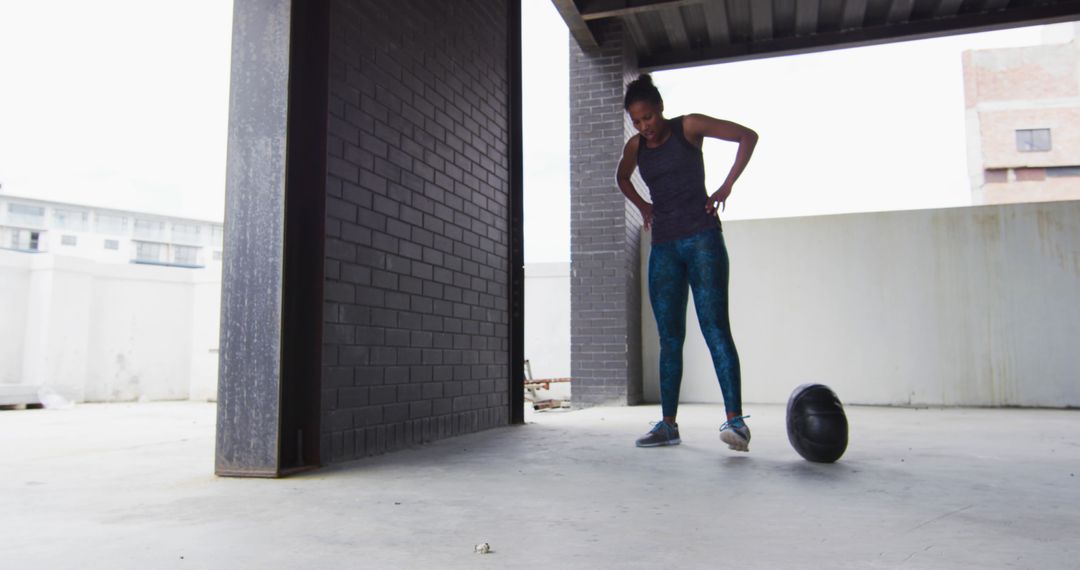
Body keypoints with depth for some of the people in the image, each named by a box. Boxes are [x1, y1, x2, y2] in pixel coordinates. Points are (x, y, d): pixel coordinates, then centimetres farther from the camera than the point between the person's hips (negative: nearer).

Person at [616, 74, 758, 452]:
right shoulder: (635, 147, 12)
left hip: (701, 237, -5)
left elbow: (748, 137, 1)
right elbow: (622, 178, 33)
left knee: (715, 328, -15)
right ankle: (668, 425, 7)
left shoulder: (689, 127, 0)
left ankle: (736, 420, -18)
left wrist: (727, 185, -6)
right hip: (663, 246, 5)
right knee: (669, 337, 3)